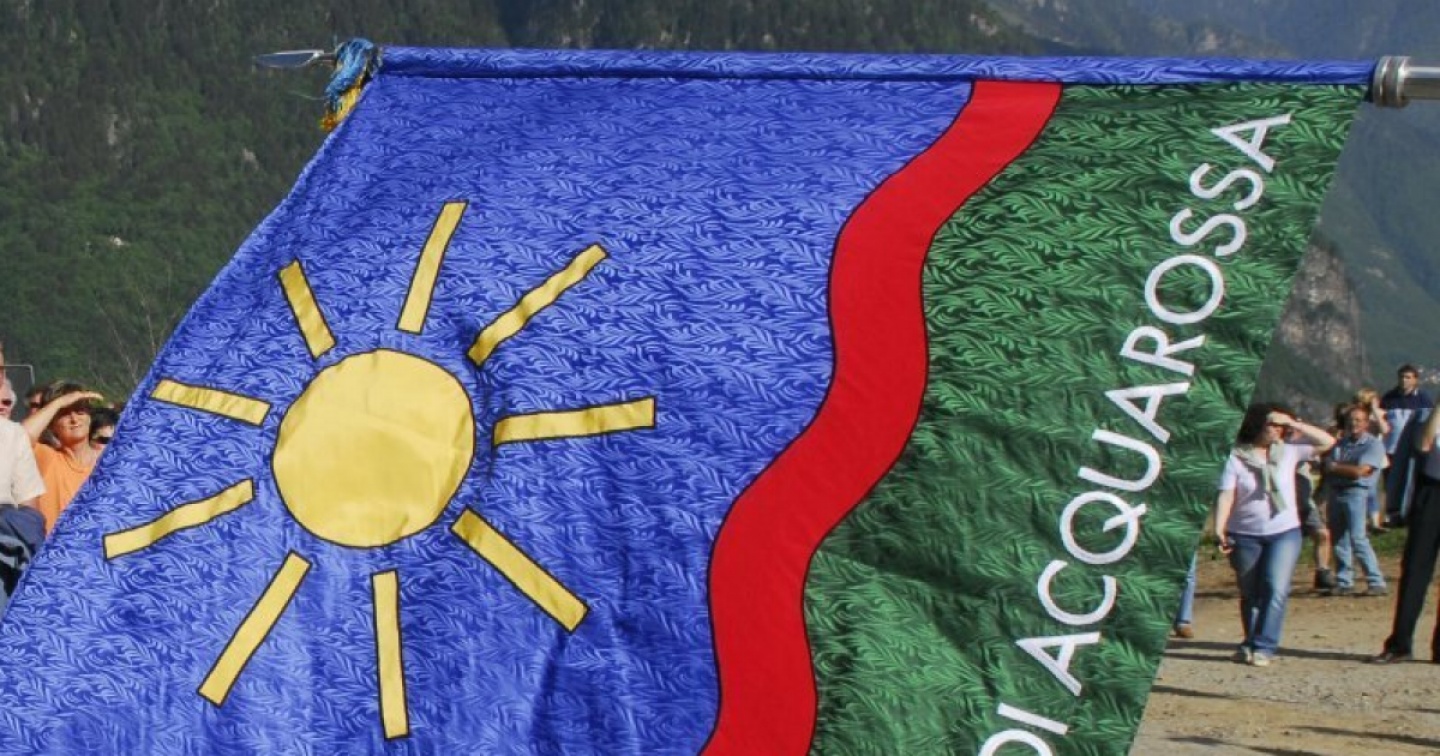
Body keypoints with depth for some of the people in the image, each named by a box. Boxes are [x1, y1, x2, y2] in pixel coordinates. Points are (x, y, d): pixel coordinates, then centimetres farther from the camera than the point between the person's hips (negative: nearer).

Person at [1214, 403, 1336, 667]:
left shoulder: (1288, 451, 3)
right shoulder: (1236, 457, -7)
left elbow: (1328, 442, 2)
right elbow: (1226, 495, -13)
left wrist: (1295, 425, -7)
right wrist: (1219, 529, -24)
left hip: (1284, 531, 1)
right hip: (1245, 535, -1)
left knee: (1276, 589, -14)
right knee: (1250, 593, 11)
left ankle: (1264, 647, -13)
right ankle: (1251, 643, 26)